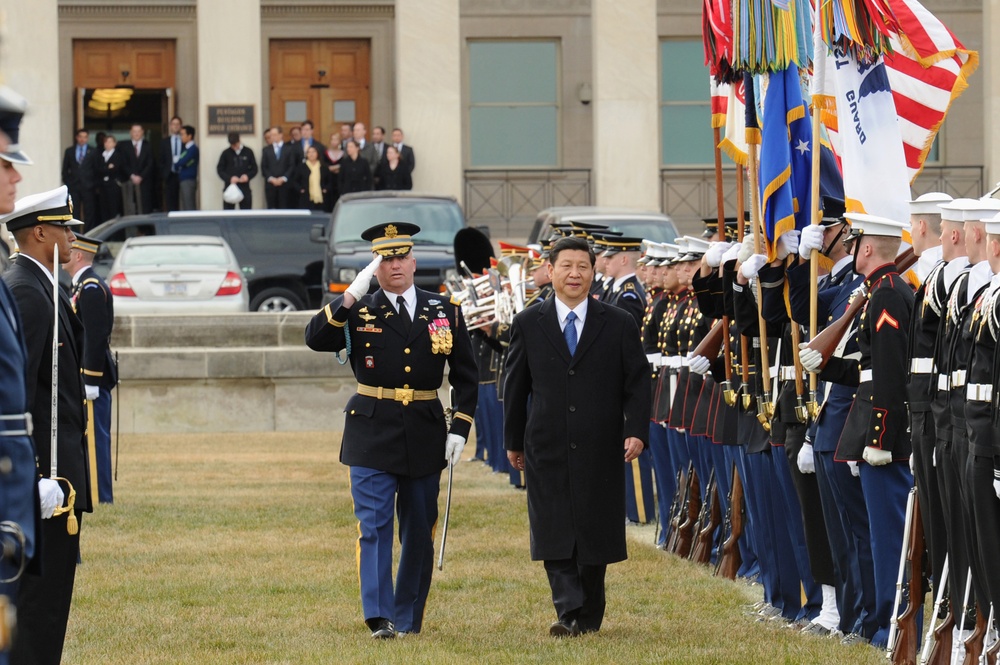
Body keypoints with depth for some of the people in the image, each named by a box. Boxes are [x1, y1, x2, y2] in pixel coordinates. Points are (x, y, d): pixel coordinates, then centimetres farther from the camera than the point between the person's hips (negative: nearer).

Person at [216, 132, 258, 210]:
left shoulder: (248, 152, 4)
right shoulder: (226, 153, 1)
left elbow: (254, 169, 9)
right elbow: (220, 170, 2)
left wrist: (248, 176, -12)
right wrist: (229, 178, -15)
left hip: (245, 188, 1)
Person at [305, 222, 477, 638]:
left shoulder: (444, 311, 7)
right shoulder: (358, 311, 3)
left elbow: (465, 375, 10)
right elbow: (316, 339, -13)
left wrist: (460, 429, 1)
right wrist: (351, 296, -19)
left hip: (425, 434, 2)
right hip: (373, 433, -2)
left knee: (419, 530, 8)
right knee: (374, 526, -10)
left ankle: (408, 619, 16)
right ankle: (380, 618, -13)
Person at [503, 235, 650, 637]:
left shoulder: (618, 325, 4)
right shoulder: (528, 325, 6)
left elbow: (636, 384, 3)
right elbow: (515, 387, 11)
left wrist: (636, 431, -10)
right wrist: (513, 441, 11)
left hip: (600, 451, 0)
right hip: (548, 450, 0)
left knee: (595, 534, 5)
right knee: (554, 535, -8)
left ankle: (590, 616, 16)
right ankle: (568, 613, -12)